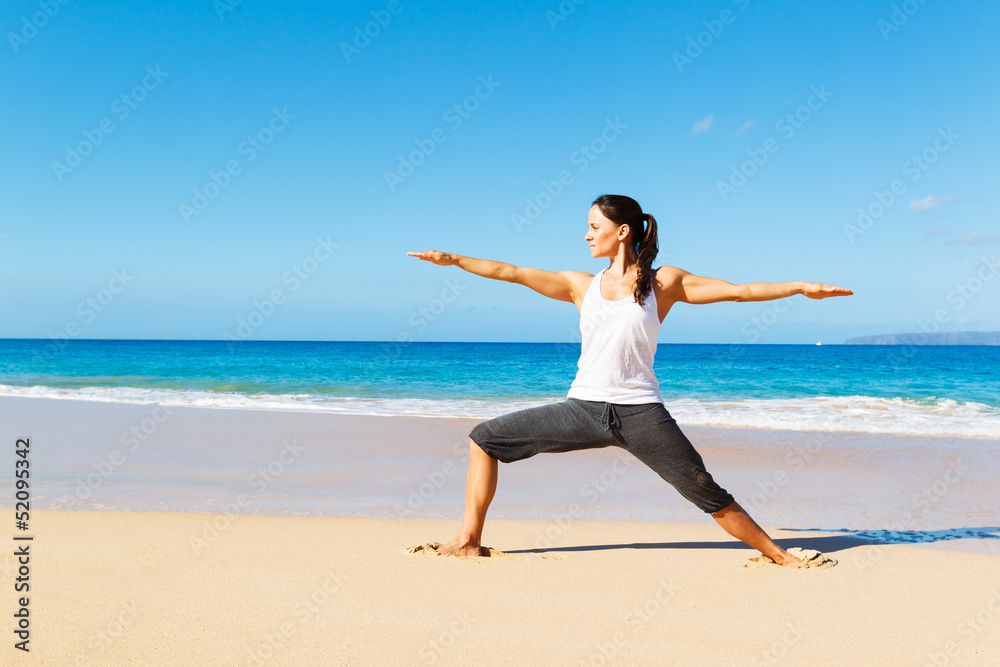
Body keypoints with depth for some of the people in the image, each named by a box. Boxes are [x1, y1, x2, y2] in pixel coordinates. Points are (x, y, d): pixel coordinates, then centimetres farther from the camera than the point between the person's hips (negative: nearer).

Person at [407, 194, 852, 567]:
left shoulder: (663, 283, 4)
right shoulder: (581, 285, 12)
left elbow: (739, 290, 0)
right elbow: (514, 273, 11)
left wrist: (801, 287, -8)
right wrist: (455, 260, 9)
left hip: (640, 413, -3)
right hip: (583, 410, 3)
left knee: (707, 494, -5)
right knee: (485, 438, 0)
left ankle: (777, 555, 15)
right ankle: (469, 541, 10)